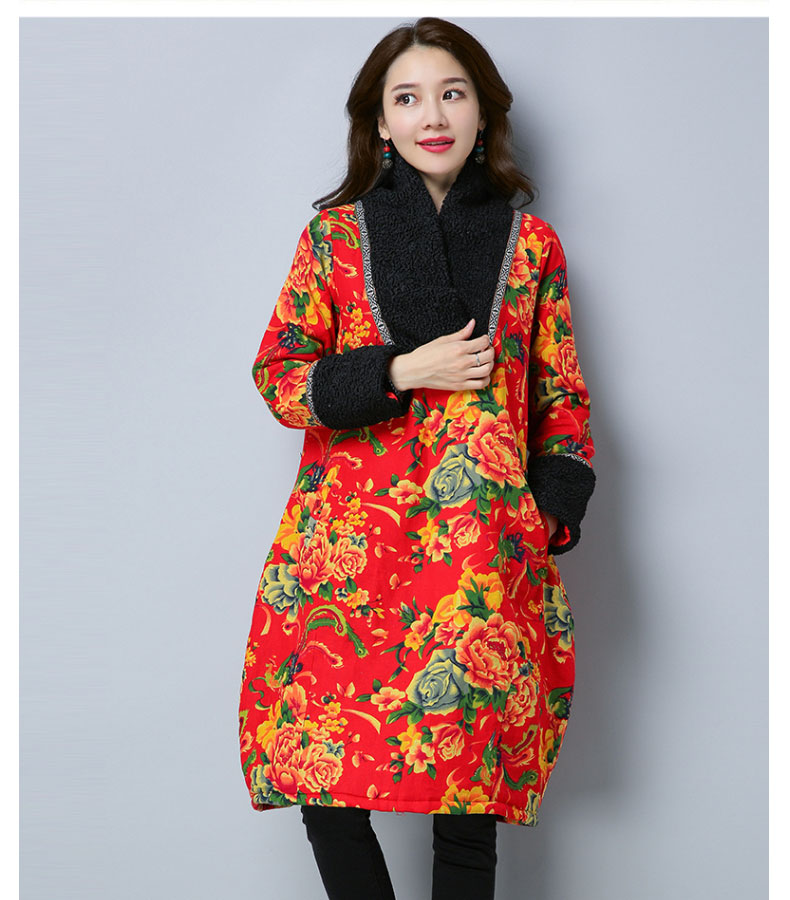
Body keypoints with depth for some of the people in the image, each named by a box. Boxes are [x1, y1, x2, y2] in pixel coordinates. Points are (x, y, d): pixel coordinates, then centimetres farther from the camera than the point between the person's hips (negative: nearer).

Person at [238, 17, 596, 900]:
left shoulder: (529, 241, 9)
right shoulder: (335, 233, 8)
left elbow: (562, 395, 12)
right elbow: (278, 375, 4)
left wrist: (552, 515, -1)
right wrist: (401, 372, -9)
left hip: (484, 552, 0)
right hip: (350, 542, 0)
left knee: (469, 793, 2)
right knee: (324, 772, -2)